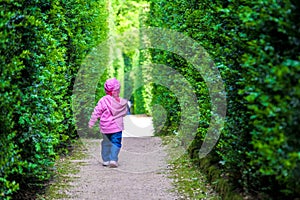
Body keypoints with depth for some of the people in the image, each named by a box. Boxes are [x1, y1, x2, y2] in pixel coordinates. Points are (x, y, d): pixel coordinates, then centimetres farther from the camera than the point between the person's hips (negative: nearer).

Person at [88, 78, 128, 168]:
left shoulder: (103, 101, -10)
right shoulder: (122, 102, -3)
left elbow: (97, 112, -8)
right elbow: (125, 113, 12)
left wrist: (91, 122, 0)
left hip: (105, 127, 1)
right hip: (117, 126, -1)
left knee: (106, 143, 16)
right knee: (116, 143, 2)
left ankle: (106, 160, 19)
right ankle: (113, 159, -14)